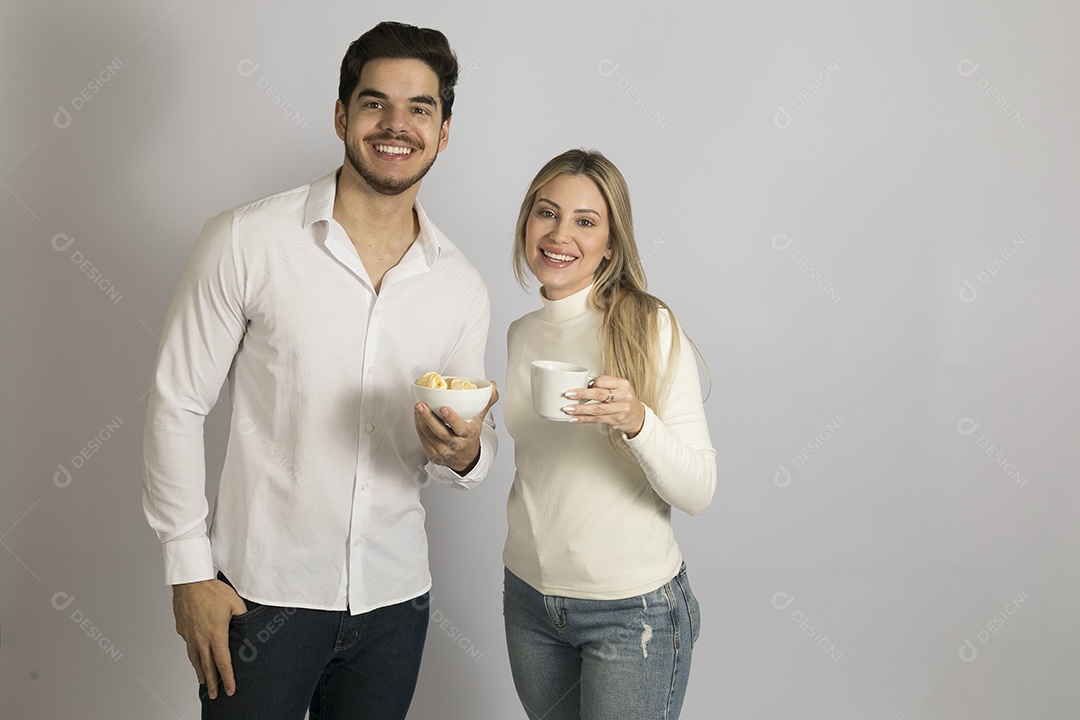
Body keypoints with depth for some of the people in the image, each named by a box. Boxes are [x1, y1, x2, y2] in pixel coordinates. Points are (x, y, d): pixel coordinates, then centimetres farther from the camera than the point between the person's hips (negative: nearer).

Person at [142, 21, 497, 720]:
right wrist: (189, 571, -7)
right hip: (264, 592, -3)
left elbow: (477, 454, 9)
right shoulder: (246, 241, -9)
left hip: (395, 600, 4)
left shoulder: (463, 288, 2)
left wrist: (462, 451, -15)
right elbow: (177, 406, -5)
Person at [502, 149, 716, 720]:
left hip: (631, 608, -5)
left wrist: (637, 422, -31)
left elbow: (698, 492, -17)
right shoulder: (520, 334, 4)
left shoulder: (650, 328, -13)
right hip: (529, 595, 5)